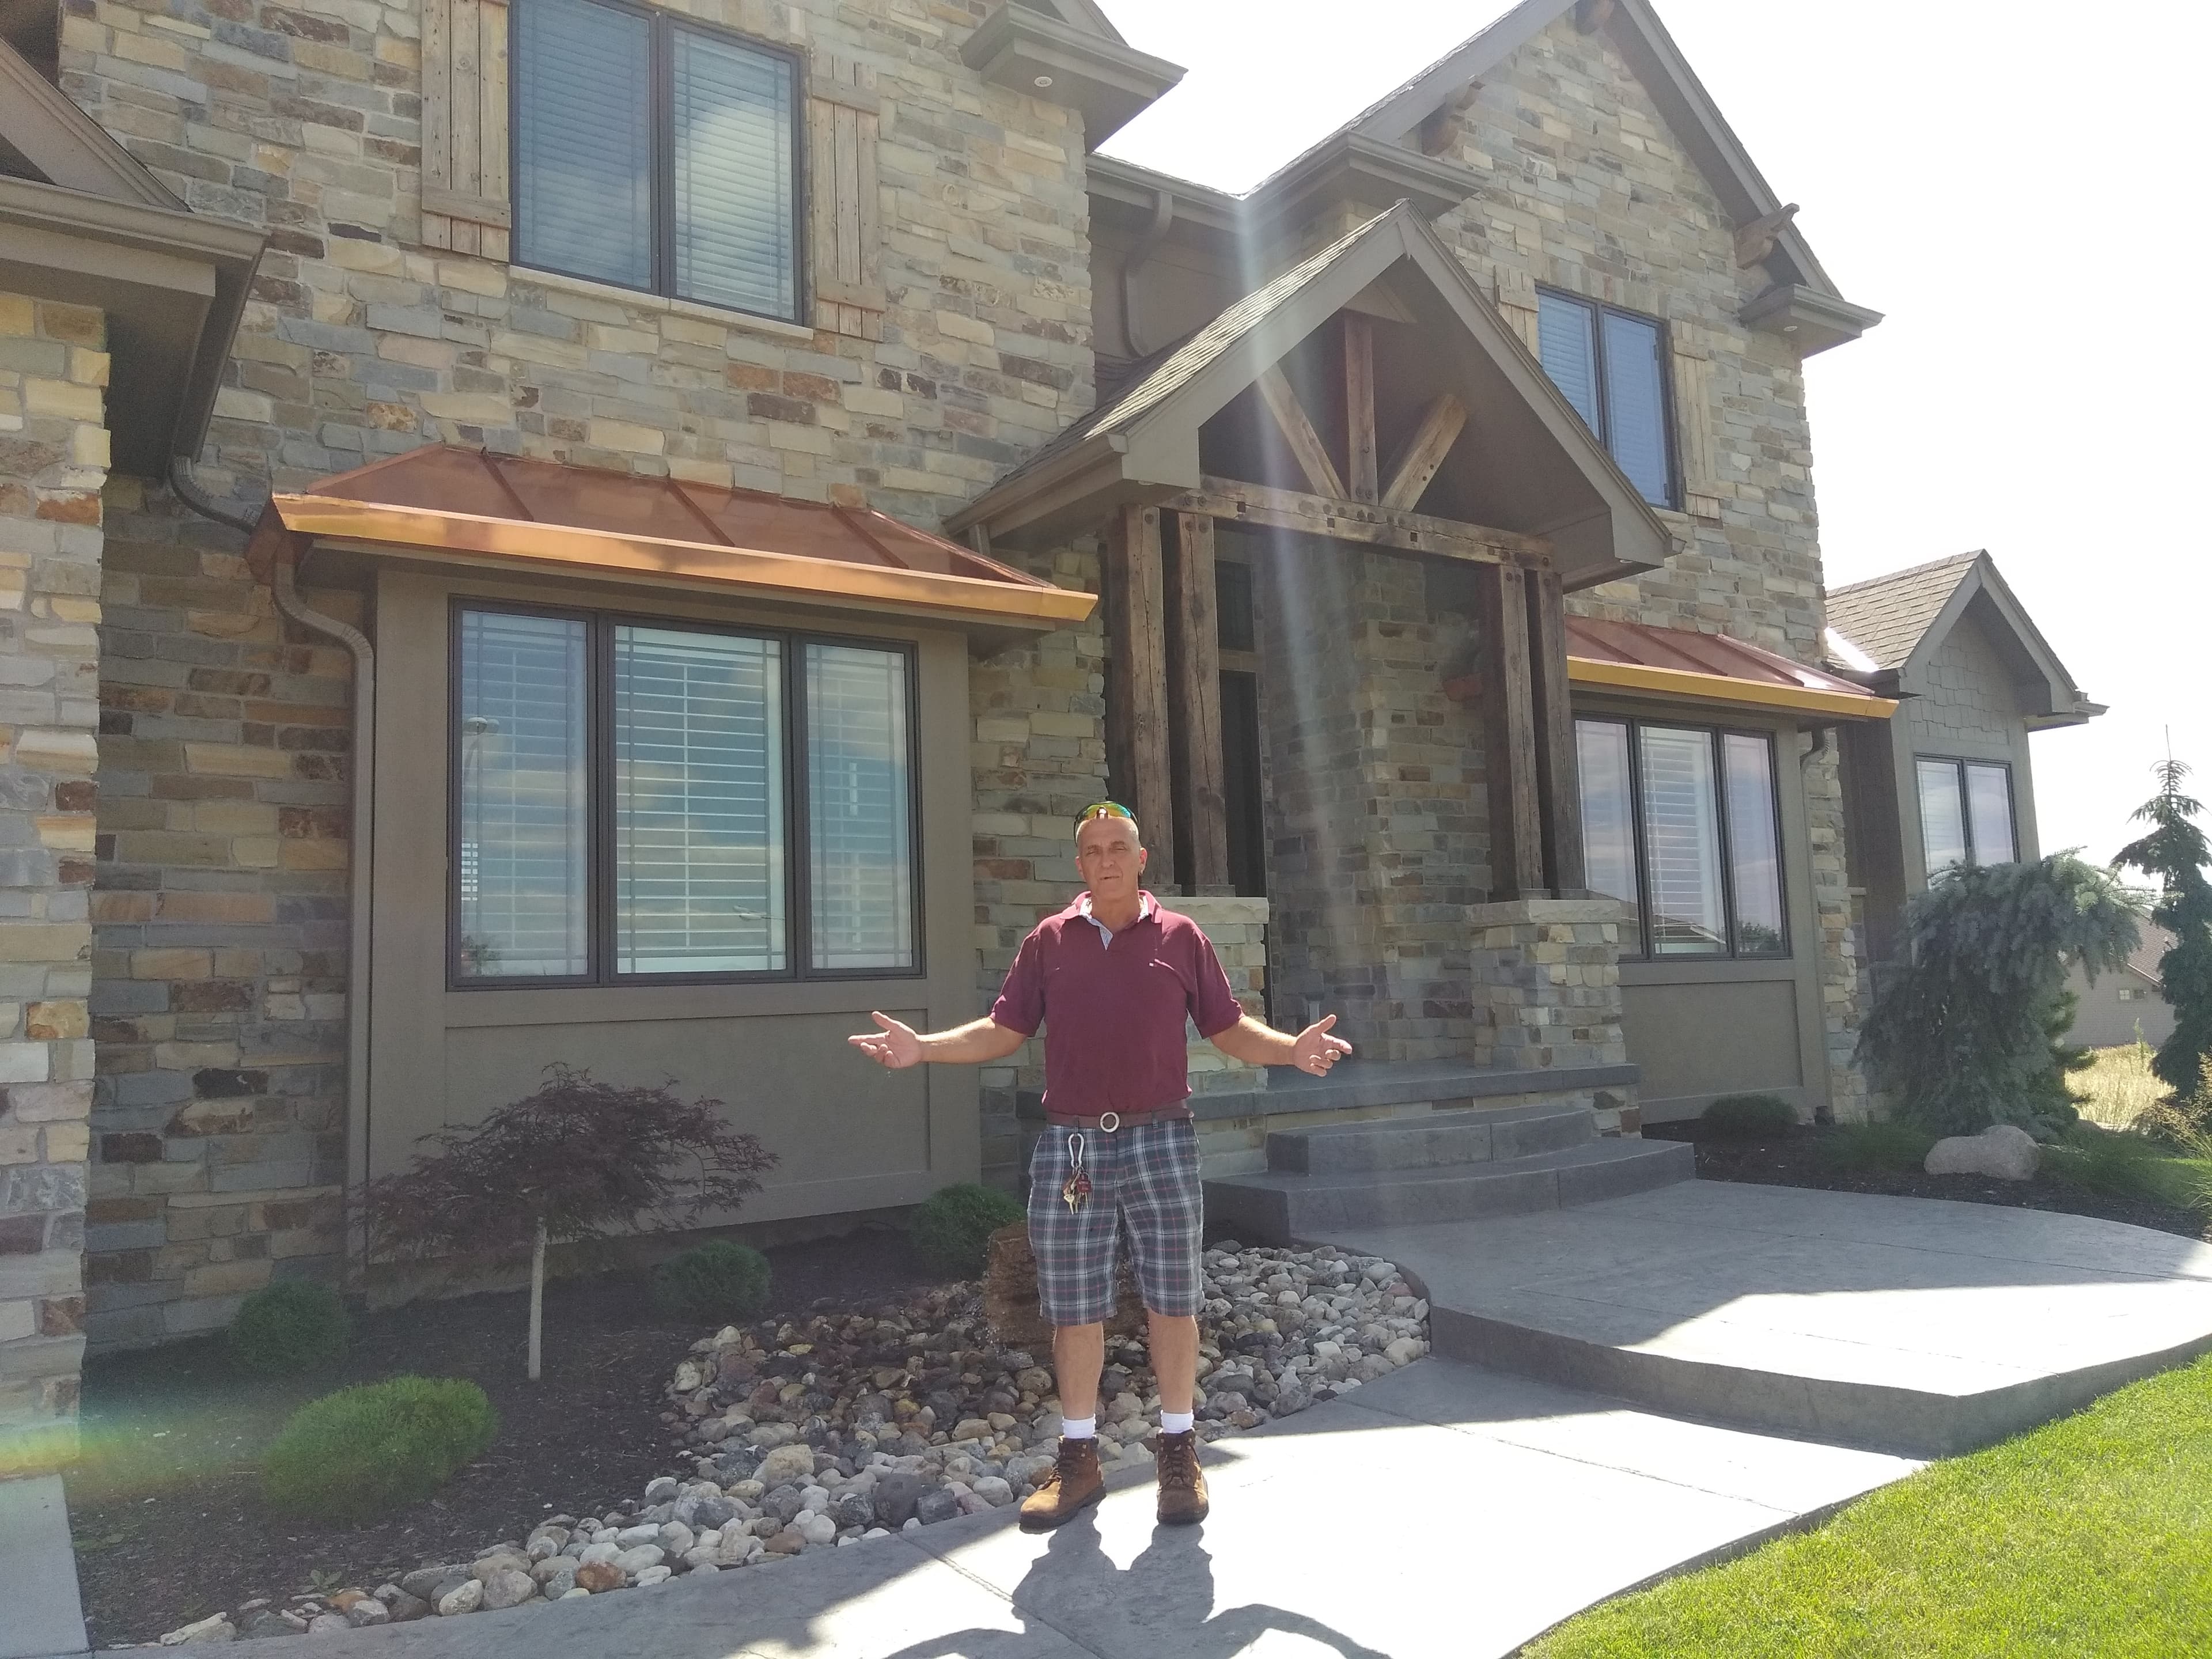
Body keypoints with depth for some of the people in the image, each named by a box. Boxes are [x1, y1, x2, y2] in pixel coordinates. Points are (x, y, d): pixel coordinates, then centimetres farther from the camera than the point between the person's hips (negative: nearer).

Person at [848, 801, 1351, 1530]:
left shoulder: (1180, 937, 4)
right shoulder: (1049, 941, 6)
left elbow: (1229, 1030, 5)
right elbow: (1002, 1031, 7)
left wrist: (1292, 1049, -12)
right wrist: (922, 1047, -6)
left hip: (1159, 1141, -1)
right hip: (1069, 1146, 1)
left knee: (1171, 1300, 6)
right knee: (1073, 1308, 8)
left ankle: (1179, 1454, 22)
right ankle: (1078, 1459, 23)